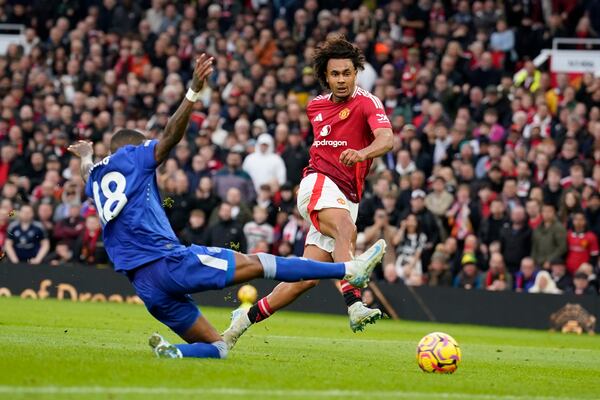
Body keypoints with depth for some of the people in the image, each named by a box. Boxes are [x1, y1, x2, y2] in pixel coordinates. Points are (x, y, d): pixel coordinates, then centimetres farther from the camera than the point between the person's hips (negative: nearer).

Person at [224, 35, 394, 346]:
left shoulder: (368, 103, -4)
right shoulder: (315, 106, 12)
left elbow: (386, 139, -25)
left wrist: (362, 153, -43)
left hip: (347, 200, 0)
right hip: (319, 183, 0)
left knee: (308, 278, -5)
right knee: (345, 229, -35)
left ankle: (244, 320, 12)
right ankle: (354, 305, -55)